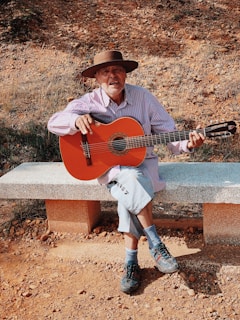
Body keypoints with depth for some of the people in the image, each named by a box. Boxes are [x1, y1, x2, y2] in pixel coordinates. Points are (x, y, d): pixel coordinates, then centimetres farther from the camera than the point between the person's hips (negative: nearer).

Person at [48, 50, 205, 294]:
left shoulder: (142, 96, -3)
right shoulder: (89, 102, -5)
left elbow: (167, 132, -2)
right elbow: (54, 122, -13)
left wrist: (187, 144, -22)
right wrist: (77, 120, -34)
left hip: (141, 161, 1)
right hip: (108, 166, -1)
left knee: (130, 193, -30)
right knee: (132, 180, -34)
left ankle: (131, 262, -16)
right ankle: (155, 244, -20)